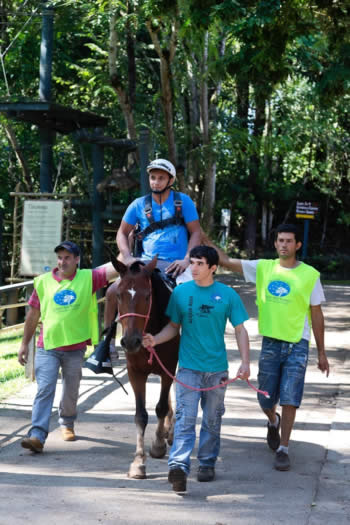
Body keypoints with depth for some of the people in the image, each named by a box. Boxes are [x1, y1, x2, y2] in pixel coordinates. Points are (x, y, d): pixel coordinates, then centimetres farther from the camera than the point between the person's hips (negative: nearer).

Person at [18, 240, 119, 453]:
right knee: (45, 389, -12)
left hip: (75, 348, 1)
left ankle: (67, 424, 40)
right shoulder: (43, 282, 2)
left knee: (71, 392, 14)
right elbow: (33, 315, 10)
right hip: (47, 347, -1)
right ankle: (37, 435, -19)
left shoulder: (88, 279, -1)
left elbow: (115, 268, -10)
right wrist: (25, 343, 12)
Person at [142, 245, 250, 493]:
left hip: (216, 368, 1)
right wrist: (155, 339, -11)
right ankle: (179, 466, -22)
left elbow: (240, 330, 2)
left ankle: (207, 463, 26)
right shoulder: (181, 292, 1)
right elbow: (173, 326, 8)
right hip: (188, 367, -1)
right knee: (185, 418, -11)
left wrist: (245, 362, -8)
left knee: (212, 419, 11)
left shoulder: (227, 294, -1)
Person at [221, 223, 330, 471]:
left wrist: (322, 353, 4)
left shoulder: (310, 275, -3)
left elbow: (316, 314, 2)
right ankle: (274, 422, 44)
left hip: (297, 344, -2)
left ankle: (283, 449, 4)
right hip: (270, 343, 2)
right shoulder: (263, 268, 2)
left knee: (290, 400, -7)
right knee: (266, 400, 10)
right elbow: (227, 262, -1)